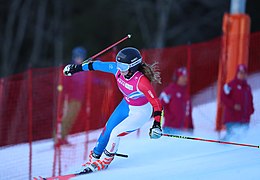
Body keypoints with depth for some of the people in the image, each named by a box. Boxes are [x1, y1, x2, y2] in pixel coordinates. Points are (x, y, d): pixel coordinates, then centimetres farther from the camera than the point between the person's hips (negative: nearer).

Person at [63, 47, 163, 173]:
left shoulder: (141, 82, -37)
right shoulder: (118, 69, -20)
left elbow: (156, 103, -32)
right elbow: (99, 65, -5)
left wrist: (157, 125, -36)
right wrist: (78, 68, 3)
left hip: (141, 112, -6)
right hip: (126, 105, 7)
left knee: (116, 133, -14)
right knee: (107, 130, 10)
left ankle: (104, 161, 10)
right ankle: (95, 156, 35)